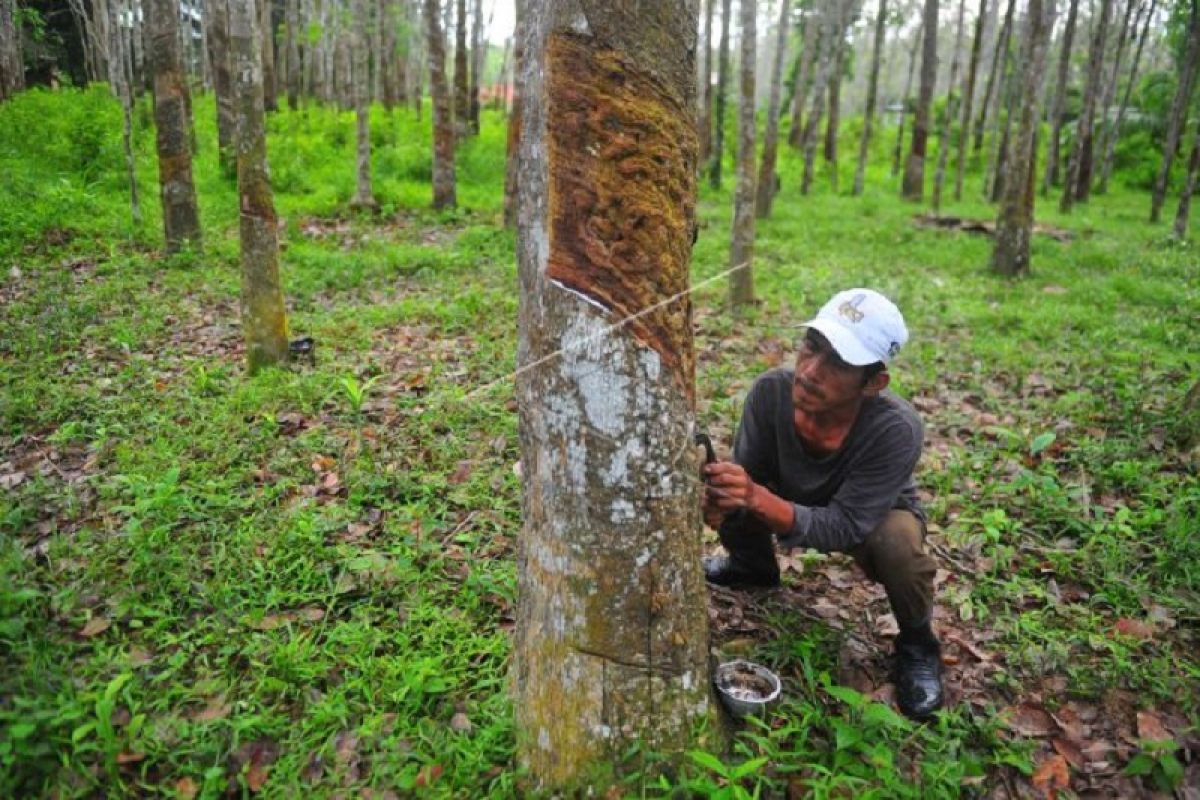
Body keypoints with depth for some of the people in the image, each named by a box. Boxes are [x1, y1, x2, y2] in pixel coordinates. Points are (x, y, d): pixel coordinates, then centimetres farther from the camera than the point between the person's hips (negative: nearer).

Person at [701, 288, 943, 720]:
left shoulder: (896, 430, -39)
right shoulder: (772, 390, -30)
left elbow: (844, 527, -37)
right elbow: (747, 475, -20)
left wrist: (759, 499, -54)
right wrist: (723, 496, -45)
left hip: (872, 519, -3)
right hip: (795, 503, 4)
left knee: (898, 543, -36)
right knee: (722, 490, -19)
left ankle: (917, 645, -2)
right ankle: (754, 567, 16)